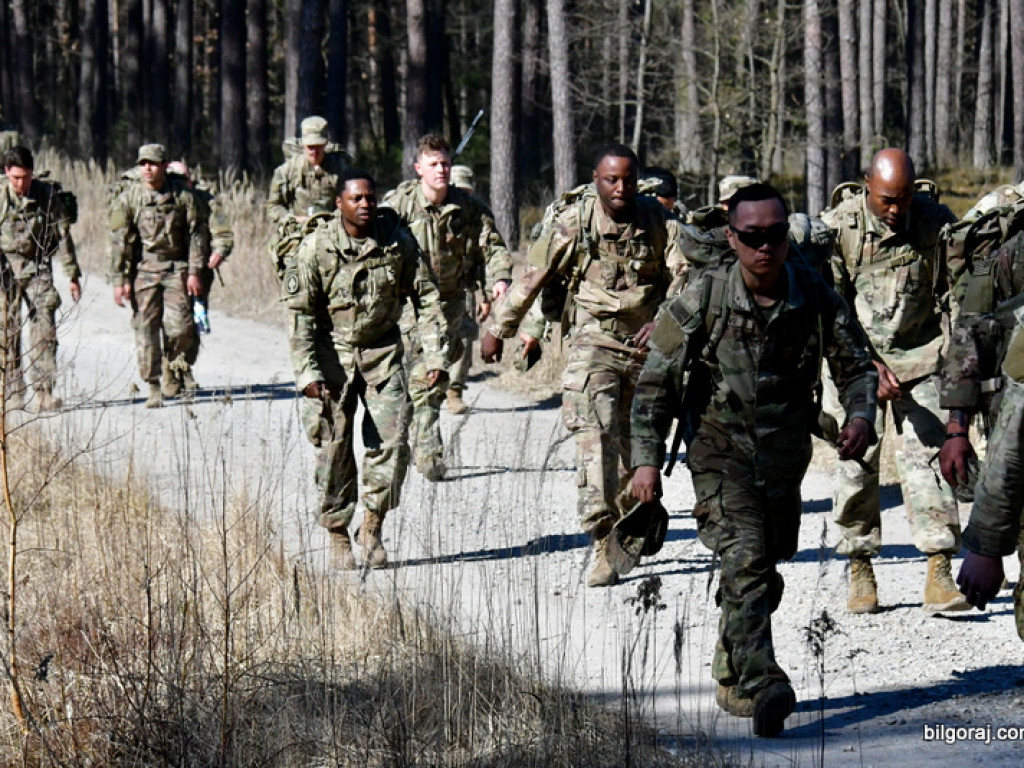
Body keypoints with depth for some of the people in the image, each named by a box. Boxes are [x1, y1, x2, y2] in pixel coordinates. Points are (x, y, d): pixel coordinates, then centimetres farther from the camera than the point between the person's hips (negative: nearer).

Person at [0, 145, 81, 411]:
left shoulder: (48, 195, -1)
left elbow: (62, 235, 5)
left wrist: (73, 275, 5)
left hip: (38, 267, 0)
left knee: (44, 328, -9)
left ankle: (45, 391, -9)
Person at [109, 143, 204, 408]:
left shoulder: (182, 194, 0)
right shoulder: (128, 197, -2)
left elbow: (195, 234, 4)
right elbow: (119, 240, -2)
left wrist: (194, 272, -1)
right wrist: (119, 280, -6)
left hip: (176, 267, 0)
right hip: (143, 268, 0)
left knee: (180, 325, -7)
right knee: (146, 327, -4)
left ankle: (179, 362, 26)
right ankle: (154, 388, 2)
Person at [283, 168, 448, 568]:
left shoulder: (398, 241, -6)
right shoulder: (317, 247, -11)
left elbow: (426, 297, 2)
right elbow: (301, 312, -8)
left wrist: (435, 354, -4)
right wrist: (307, 372, -14)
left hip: (382, 350, 1)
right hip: (332, 352, -1)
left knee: (392, 440, -9)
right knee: (333, 444, -1)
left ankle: (373, 527, 7)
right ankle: (338, 532, 13)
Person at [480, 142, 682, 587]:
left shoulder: (656, 219, -1)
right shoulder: (574, 223, -5)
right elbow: (533, 277, 3)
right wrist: (498, 328, 8)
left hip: (645, 345, 3)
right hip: (593, 343, -2)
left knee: (634, 441, 10)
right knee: (596, 434, -18)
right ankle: (603, 544, -23)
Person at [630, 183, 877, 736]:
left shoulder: (816, 297, -6)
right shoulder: (702, 300, -12)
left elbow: (856, 365, 5)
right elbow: (655, 382, -5)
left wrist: (860, 416, -15)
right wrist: (646, 459, -10)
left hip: (785, 456, 4)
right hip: (722, 451, -4)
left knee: (763, 577, 15)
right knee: (746, 556, -24)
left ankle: (731, 679, 35)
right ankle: (761, 684, -34)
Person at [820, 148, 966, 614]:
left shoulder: (935, 222, -4)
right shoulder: (837, 227, -7)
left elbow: (955, 292, 7)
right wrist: (869, 366, -14)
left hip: (921, 356, 0)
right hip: (858, 360, 0)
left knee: (925, 453, -10)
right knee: (857, 462, -1)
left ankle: (939, 574, -13)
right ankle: (860, 571, 12)